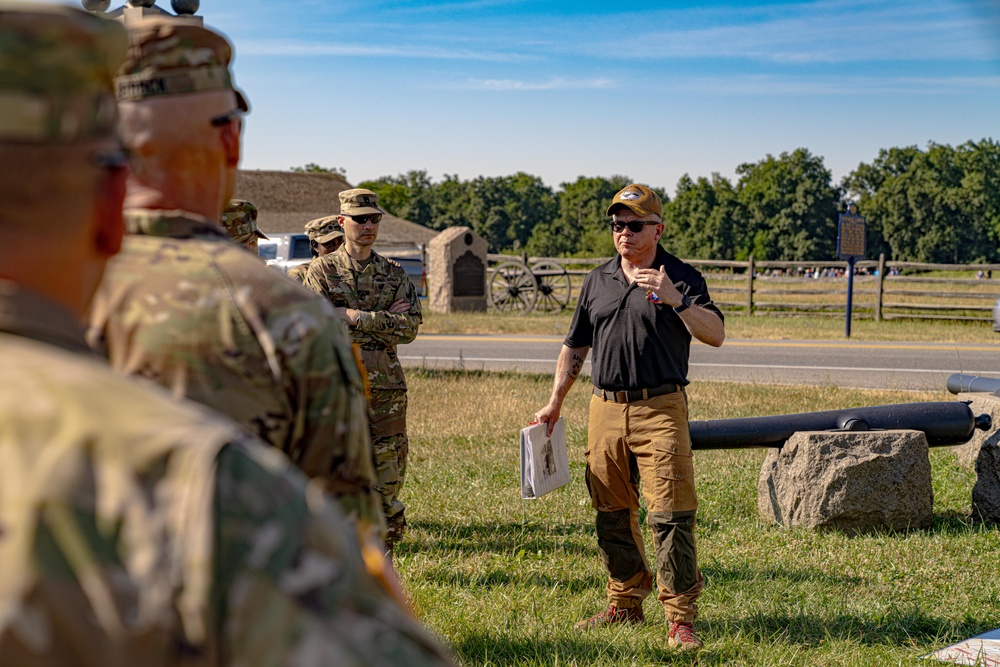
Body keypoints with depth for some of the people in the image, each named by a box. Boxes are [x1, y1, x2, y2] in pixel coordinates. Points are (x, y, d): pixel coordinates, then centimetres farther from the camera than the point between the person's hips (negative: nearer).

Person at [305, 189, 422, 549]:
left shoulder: (394, 274, 11)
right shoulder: (322, 271, 3)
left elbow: (410, 326, -2)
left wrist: (354, 317, -12)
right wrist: (383, 320, -13)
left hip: (386, 387, 3)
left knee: (388, 474, 4)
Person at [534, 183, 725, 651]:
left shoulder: (681, 278, 1)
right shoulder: (598, 280, 15)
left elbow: (715, 335, -12)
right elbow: (575, 346, 21)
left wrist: (676, 300, -26)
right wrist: (555, 402, 16)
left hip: (660, 409, -5)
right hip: (605, 409, 5)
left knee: (671, 516, -10)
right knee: (612, 515, 11)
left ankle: (680, 619, -6)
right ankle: (626, 604, 24)